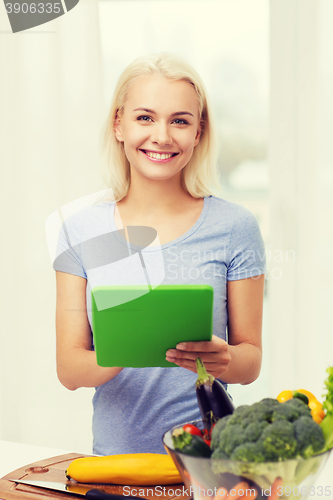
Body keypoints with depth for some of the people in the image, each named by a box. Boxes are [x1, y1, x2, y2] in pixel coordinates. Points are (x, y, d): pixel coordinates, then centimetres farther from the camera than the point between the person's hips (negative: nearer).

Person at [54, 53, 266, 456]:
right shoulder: (81, 231, 3)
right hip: (114, 456, 1)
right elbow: (68, 369, 1)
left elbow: (251, 359, 4)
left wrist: (222, 360, -17)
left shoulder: (234, 227, -1)